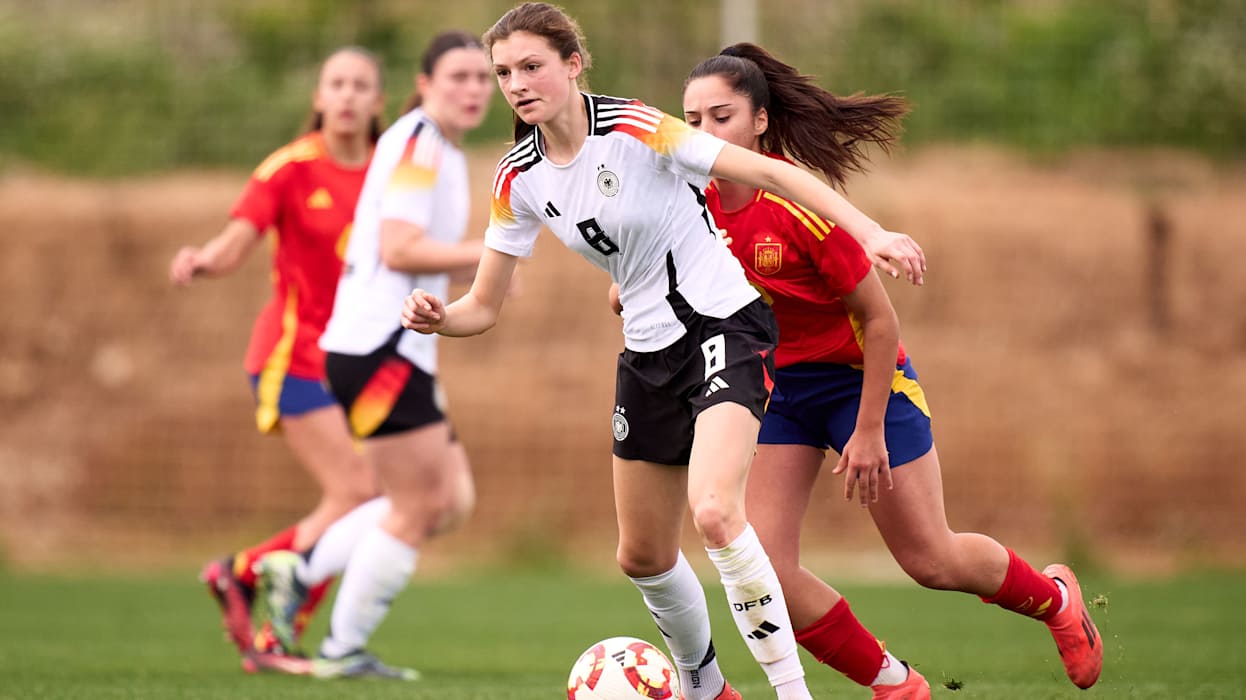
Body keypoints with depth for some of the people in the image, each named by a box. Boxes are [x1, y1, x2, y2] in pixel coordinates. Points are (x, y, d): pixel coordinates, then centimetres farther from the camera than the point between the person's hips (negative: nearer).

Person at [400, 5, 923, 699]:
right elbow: (484, 308, 6)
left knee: (714, 512, -29)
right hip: (647, 353, 7)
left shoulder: (633, 128, -18)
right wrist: (437, 316, -18)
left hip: (725, 327, -7)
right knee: (643, 556, 13)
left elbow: (768, 172, -19)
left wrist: (871, 232, -29)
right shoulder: (520, 179, 0)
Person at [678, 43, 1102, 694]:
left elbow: (880, 321, -22)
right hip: (781, 388, 6)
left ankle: (1054, 597, 38)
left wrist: (870, 431, -19)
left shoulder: (796, 205, -28)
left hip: (862, 378, -5)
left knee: (932, 561, 5)